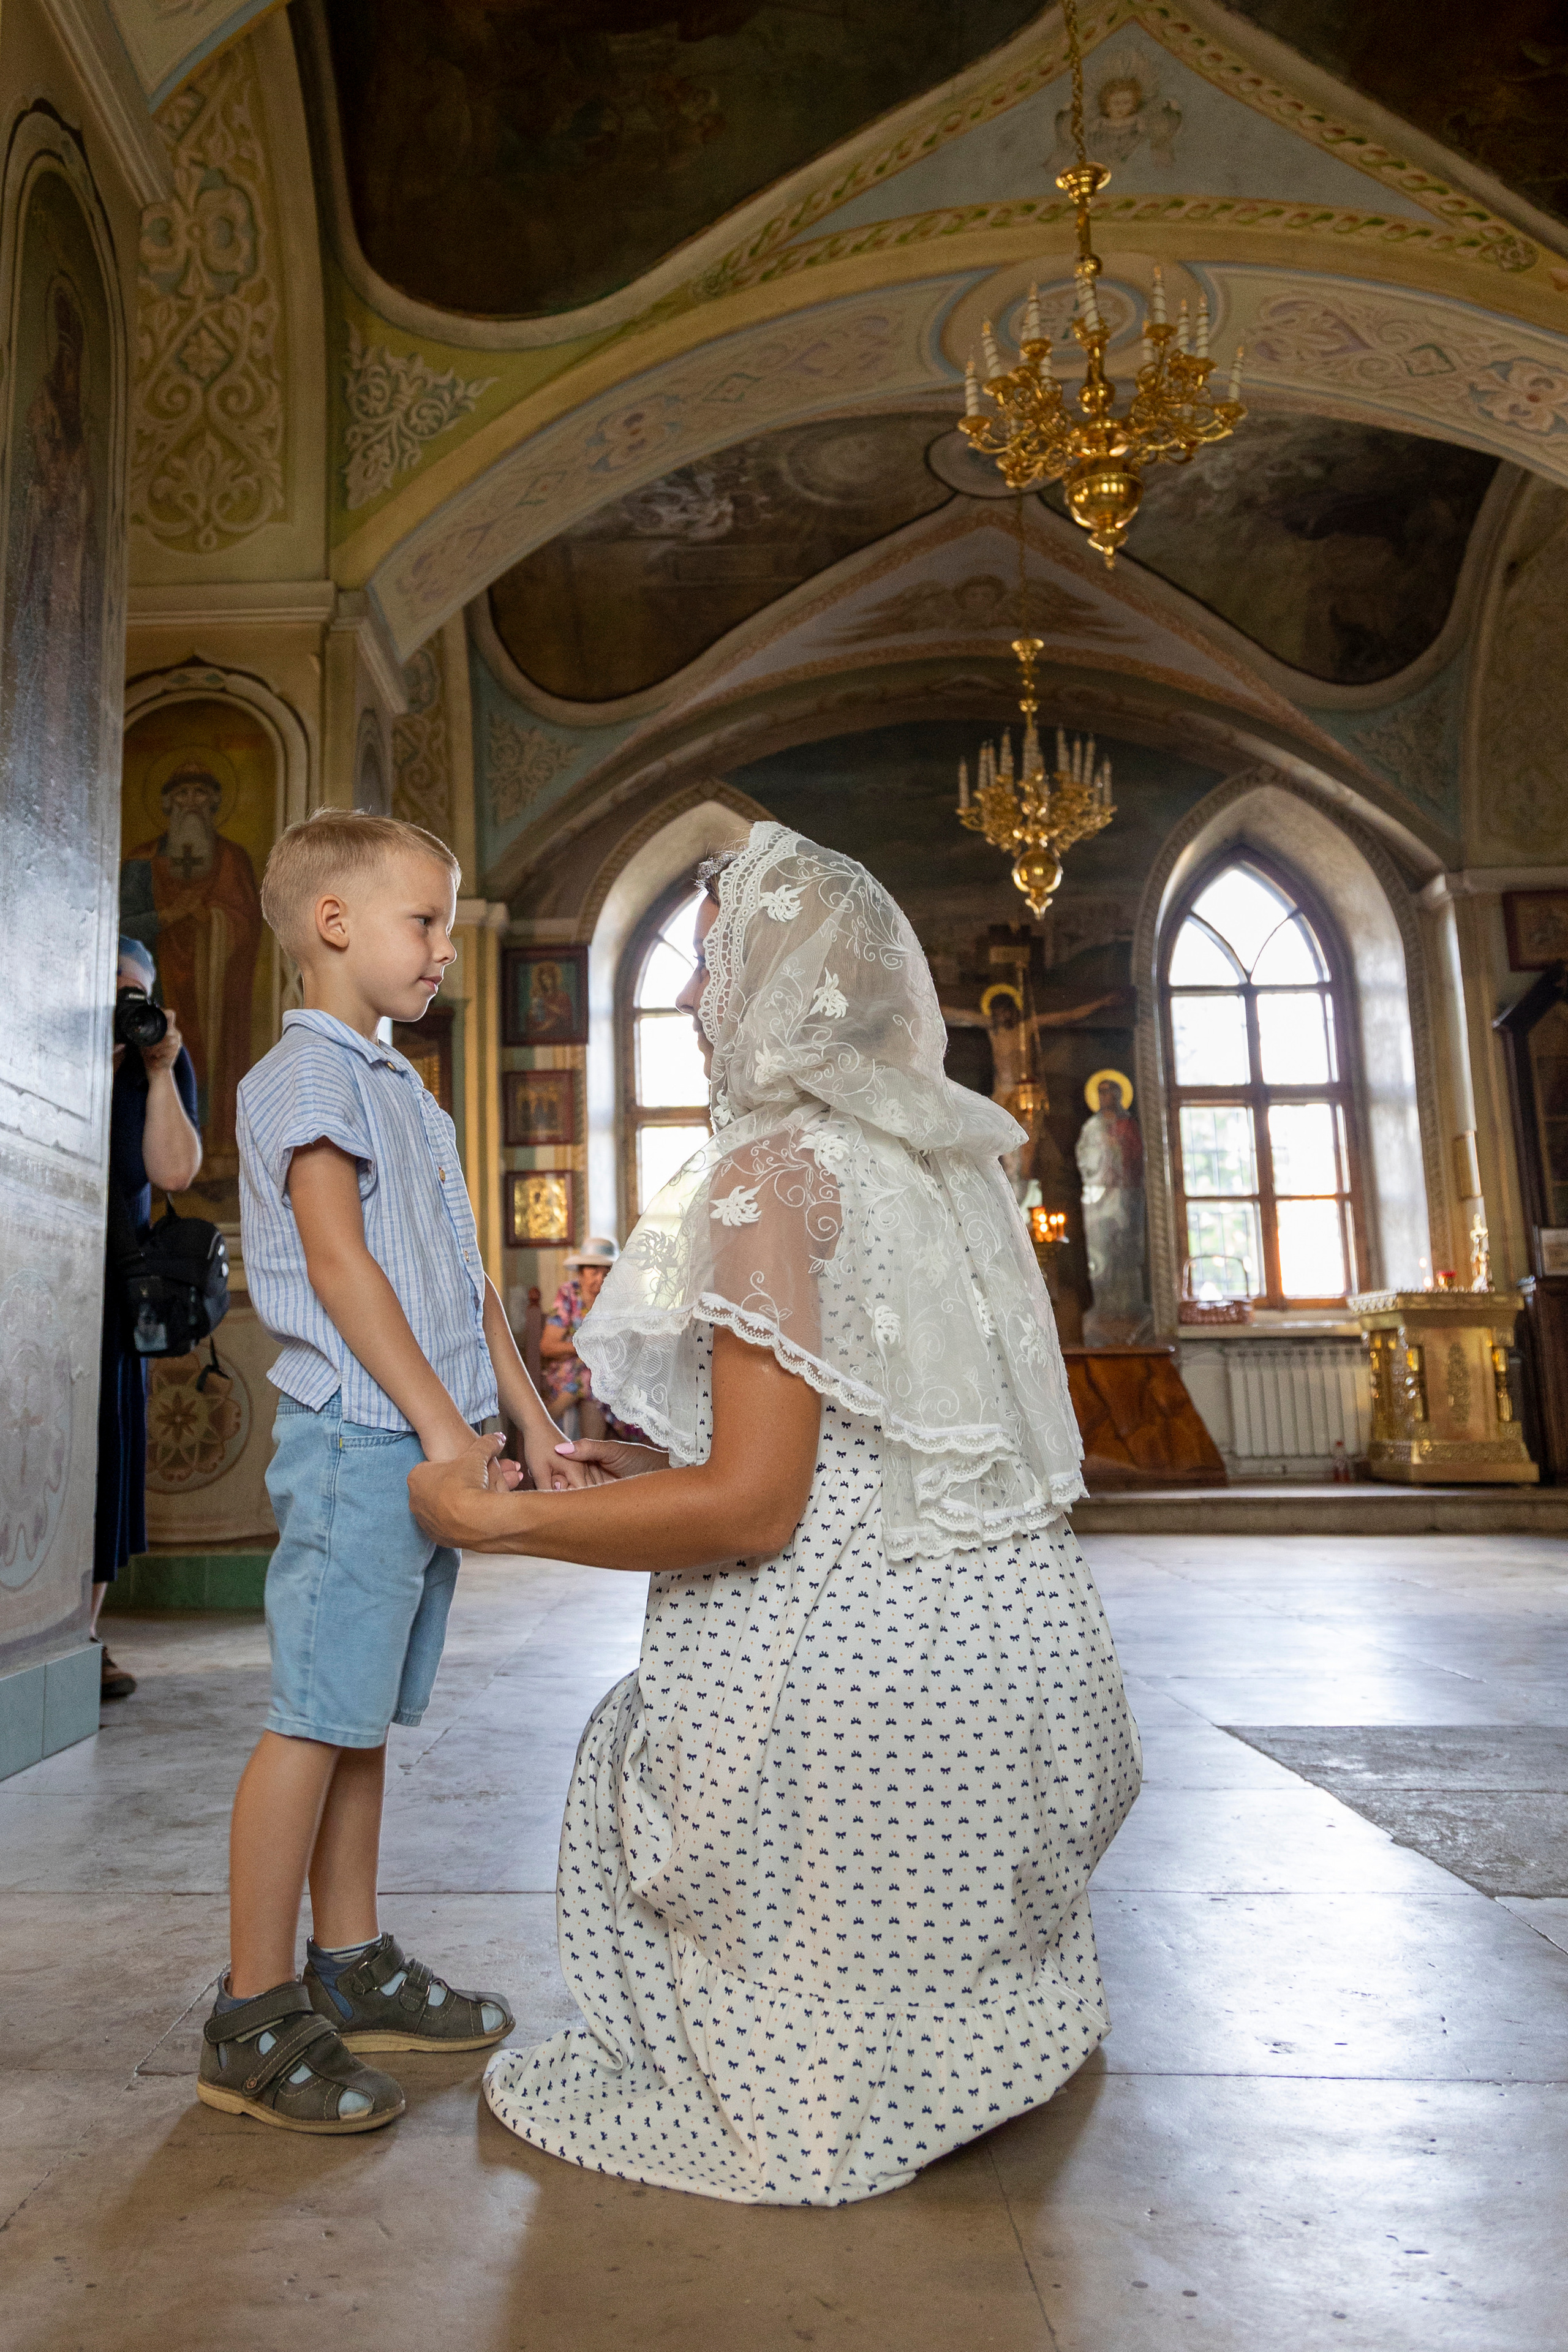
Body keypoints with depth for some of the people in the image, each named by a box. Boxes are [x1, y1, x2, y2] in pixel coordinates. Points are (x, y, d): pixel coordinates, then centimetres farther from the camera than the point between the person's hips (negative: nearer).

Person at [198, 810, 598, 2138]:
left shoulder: (407, 1093, 22)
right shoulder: (306, 1073, -7)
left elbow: (464, 1281, 20)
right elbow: (338, 1262, -17)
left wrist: (532, 1420, 17)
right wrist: (442, 1421, -19)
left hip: (428, 1443, 9)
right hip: (361, 1439, -9)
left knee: (364, 1719, 14)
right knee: (316, 1721, -3)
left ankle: (350, 1969, 25)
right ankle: (254, 2018, 8)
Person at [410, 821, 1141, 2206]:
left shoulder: (773, 1170, -17)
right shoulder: (948, 1155, 9)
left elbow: (750, 1507, -22)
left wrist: (491, 1517, -11)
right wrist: (659, 1465, 19)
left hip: (854, 1669, -8)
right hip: (1014, 1648, 8)